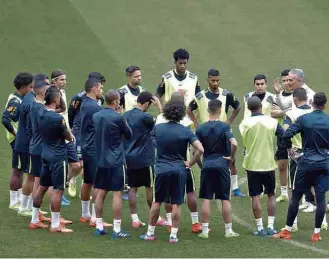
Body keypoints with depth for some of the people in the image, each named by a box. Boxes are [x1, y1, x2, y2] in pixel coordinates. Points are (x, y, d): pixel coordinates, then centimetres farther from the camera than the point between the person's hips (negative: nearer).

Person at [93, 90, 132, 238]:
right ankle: (116, 230, -4)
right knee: (117, 194, -3)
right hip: (115, 161, -6)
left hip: (100, 160, 6)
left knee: (101, 193, 12)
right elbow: (128, 135, -3)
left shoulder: (96, 116, 4)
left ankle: (99, 226, 17)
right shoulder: (118, 118, -15)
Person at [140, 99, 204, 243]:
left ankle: (150, 233, 17)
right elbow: (200, 149, -15)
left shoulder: (158, 128, -1)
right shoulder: (185, 132, -8)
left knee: (156, 202, 12)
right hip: (179, 170, -1)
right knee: (176, 204, 4)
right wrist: (190, 163, -2)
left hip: (161, 170, 1)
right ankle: (173, 235, 4)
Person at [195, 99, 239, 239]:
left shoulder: (201, 128, 0)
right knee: (225, 199, 5)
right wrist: (232, 157, -3)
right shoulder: (224, 127, -7)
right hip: (222, 165, -1)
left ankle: (205, 230, 5)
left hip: (207, 166, 1)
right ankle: (228, 230, 8)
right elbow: (234, 144, -20)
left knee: (206, 199, 5)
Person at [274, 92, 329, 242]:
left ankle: (287, 231, 12)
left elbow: (286, 135, -14)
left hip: (306, 162, -1)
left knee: (296, 196, 7)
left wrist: (290, 149, 2)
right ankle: (317, 233, 4)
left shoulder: (304, 119, -6)